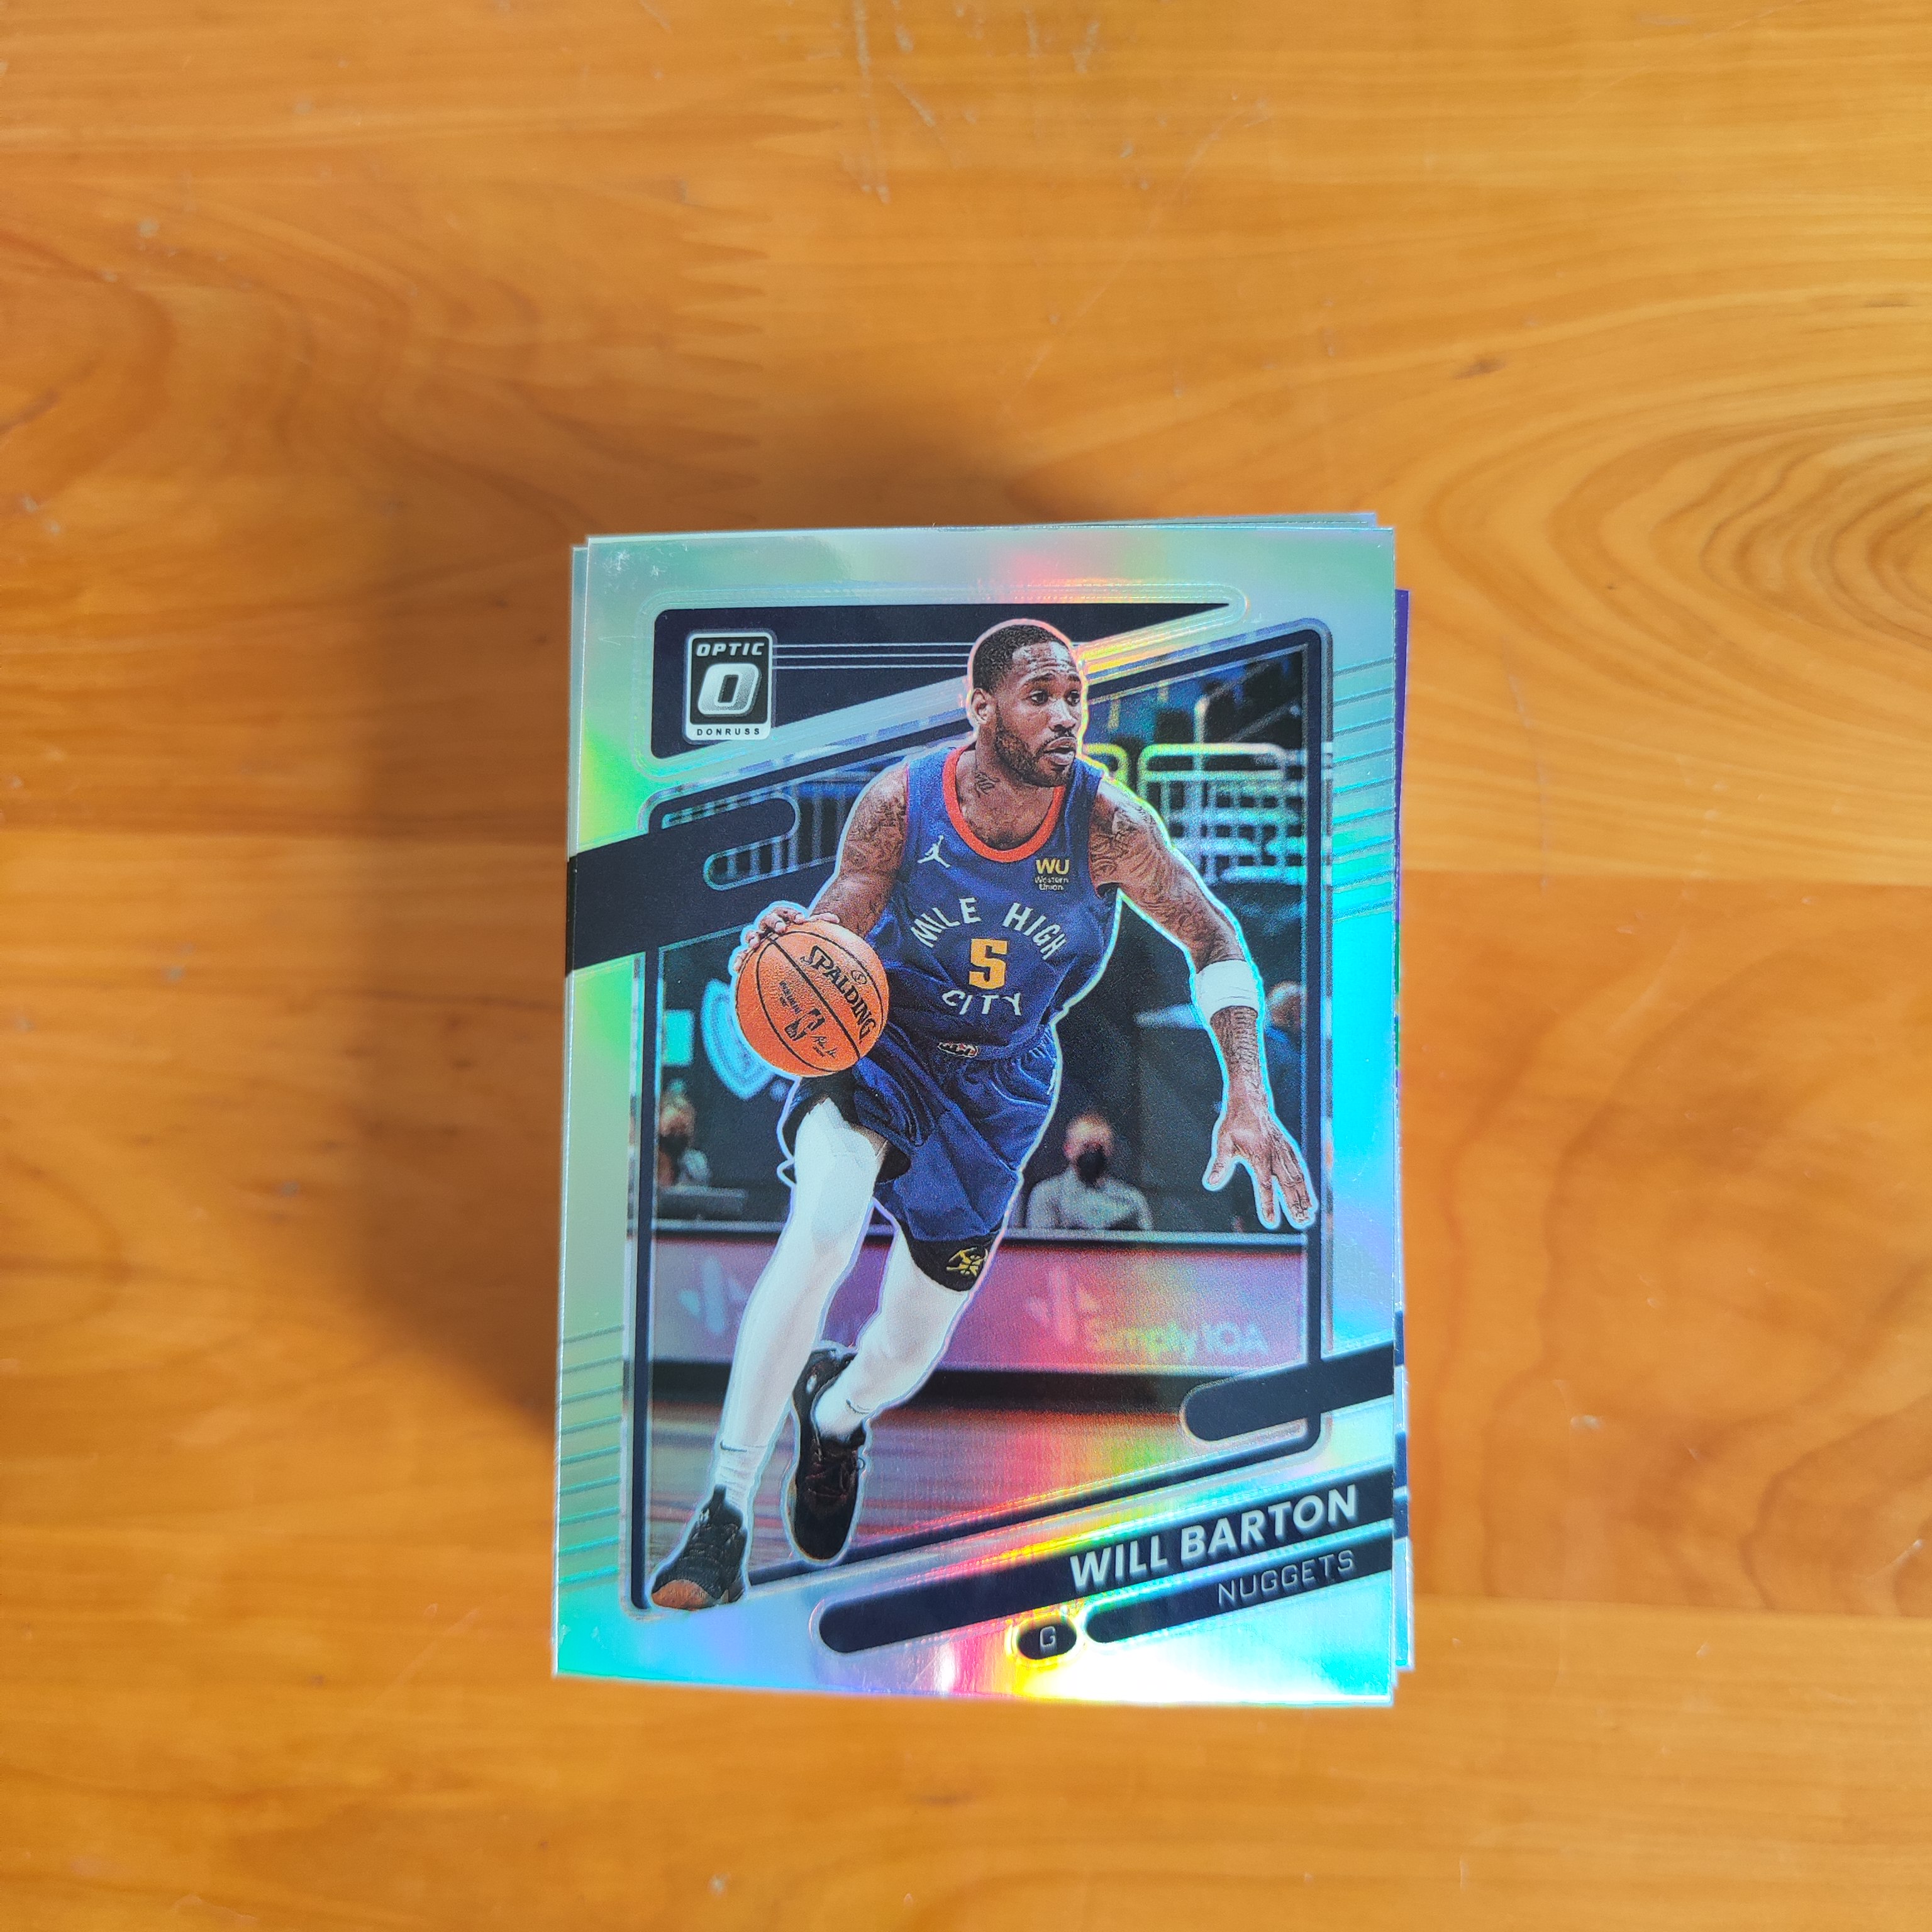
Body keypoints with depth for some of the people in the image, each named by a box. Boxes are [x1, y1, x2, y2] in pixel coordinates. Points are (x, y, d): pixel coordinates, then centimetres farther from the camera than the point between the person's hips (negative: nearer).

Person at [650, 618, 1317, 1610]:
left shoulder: (1106, 824, -20)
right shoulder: (899, 802, -19)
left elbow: (1215, 940, -10)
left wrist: (1247, 1100, -18)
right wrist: (788, 939, -36)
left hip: (997, 1083, 1)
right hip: (877, 1044, -1)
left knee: (909, 1350, 9)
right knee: (821, 1232, -32)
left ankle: (835, 1415, 49)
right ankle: (724, 1514, -13)